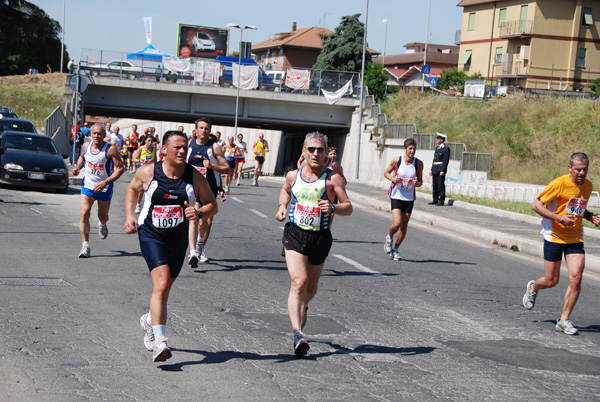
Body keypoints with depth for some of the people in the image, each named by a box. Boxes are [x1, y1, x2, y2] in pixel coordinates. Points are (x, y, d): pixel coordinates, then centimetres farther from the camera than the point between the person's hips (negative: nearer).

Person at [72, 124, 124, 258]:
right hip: (87, 185, 2)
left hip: (104, 188, -2)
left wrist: (105, 182, -27)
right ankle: (85, 246, -14)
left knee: (103, 216, 15)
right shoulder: (86, 146, -1)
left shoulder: (110, 149, -17)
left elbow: (120, 169, -17)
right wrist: (77, 167, 1)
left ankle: (102, 224, 56)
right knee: (84, 213, -16)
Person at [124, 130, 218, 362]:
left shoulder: (195, 177, -4)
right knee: (161, 284, -22)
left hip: (178, 239, 3)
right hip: (151, 235, -3)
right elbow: (133, 189, 15)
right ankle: (159, 342, -26)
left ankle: (149, 320, 48)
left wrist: (199, 213, -19)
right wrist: (129, 216, 3)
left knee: (164, 289, 15)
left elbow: (212, 205, 3)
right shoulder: (148, 173, -6)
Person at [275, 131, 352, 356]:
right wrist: (282, 206, 9)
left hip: (321, 237, 0)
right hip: (295, 234, 0)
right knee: (298, 282, -19)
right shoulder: (293, 176, 5)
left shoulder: (332, 178, -5)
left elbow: (348, 208, -7)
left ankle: (302, 307, 53)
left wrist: (333, 208, -27)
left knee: (311, 287, 17)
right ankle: (297, 333, -28)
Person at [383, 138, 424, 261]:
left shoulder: (419, 163, -2)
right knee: (397, 223, -18)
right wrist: (393, 179, -14)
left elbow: (420, 181, 8)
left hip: (409, 199, 3)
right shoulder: (396, 160, -7)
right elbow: (386, 173, 6)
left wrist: (417, 183, -16)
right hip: (396, 197, -3)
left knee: (404, 227, 5)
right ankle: (389, 237, 15)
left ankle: (395, 249, 24)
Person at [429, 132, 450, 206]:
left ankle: (441, 201, -3)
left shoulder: (446, 148, -9)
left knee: (441, 186, -7)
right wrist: (431, 170, 18)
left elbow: (446, 160, -14)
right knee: (434, 185, 11)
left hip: (441, 170, -9)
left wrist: (443, 171, -19)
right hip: (435, 170, 9)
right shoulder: (437, 148, 17)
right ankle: (435, 200, 18)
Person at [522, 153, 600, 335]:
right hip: (554, 236, -4)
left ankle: (564, 320, 0)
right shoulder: (559, 184, -14)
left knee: (576, 277, -12)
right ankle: (533, 288, 40)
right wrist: (559, 218, -21)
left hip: (575, 238, 4)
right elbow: (536, 205, -12)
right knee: (552, 281, 3)